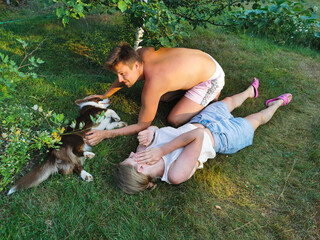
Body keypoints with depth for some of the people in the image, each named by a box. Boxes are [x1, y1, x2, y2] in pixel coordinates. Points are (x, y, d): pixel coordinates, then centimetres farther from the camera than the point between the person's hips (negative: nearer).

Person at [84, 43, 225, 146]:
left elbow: (143, 125, -24)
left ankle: (212, 95, 4)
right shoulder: (141, 54, -17)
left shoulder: (152, 84, -36)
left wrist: (105, 134, -27)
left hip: (212, 78, -7)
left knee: (174, 120, -10)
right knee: (162, 97, 10)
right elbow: (124, 77, 8)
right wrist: (105, 95, 13)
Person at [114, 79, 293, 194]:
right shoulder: (176, 174, -43)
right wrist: (162, 150, -48)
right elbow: (197, 135, -49)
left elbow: (153, 129, -10)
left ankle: (251, 92, 66)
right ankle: (277, 103, 55)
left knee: (229, 101, 30)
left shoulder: (145, 149, -25)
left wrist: (148, 135, -32)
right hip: (221, 135, -5)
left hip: (198, 122, 5)